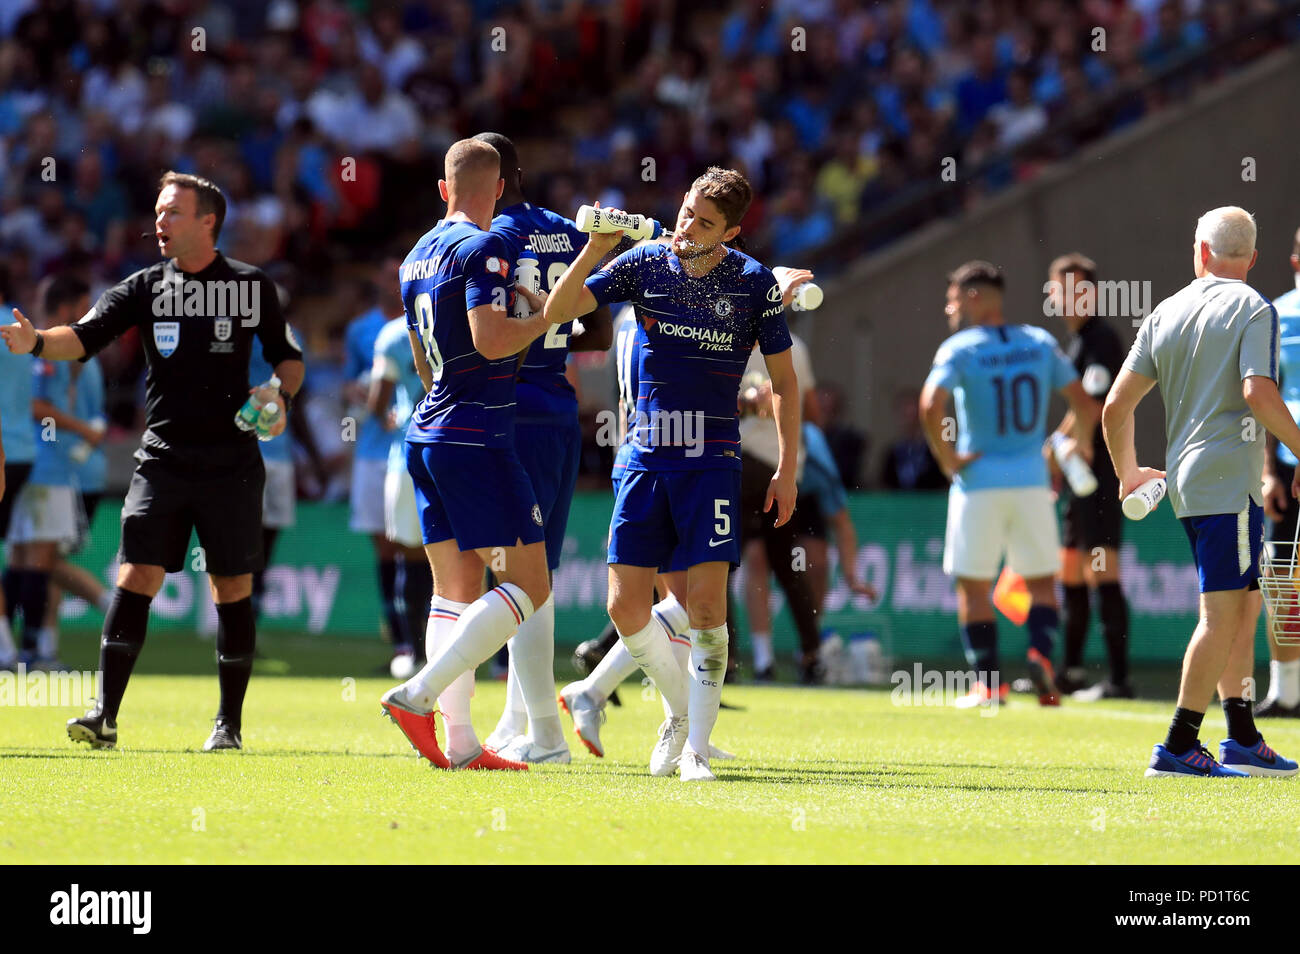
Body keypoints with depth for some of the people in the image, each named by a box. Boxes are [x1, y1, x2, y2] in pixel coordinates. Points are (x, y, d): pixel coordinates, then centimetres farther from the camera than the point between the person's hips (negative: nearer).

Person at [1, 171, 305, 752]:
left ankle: (229, 722, 14)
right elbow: (85, 337, -8)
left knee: (232, 589, 3)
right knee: (135, 577, -10)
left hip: (232, 462, 0)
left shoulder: (252, 286, 4)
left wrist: (282, 399, -3)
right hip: (162, 459, 0)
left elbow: (286, 354, 16)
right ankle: (105, 716, -11)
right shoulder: (145, 288, 4)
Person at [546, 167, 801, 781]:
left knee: (705, 602, -14)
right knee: (626, 606, -2)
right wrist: (595, 250, -17)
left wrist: (787, 469, 1)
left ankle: (696, 745, -3)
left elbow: (783, 380, 5)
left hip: (712, 460, -3)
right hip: (647, 455, 3)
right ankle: (680, 711, 23)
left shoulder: (754, 284, -3)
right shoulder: (644, 264, 1)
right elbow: (557, 311, -3)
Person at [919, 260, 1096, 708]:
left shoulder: (960, 349, -6)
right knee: (1042, 582, 14)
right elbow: (1083, 405, 6)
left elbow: (931, 407, -21)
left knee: (973, 586, 7)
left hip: (978, 480, -3)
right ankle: (1041, 654, -11)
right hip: (1032, 481, 3)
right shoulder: (1040, 343, 6)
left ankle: (988, 682, 1)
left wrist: (947, 458, -10)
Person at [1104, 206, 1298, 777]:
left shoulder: (1165, 313, 12)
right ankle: (1178, 746, -10)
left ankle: (1243, 741, 15)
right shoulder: (1252, 310, -5)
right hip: (1230, 476, -7)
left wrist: (1129, 473, 25)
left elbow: (1115, 406, 11)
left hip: (1185, 482, 7)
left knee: (1243, 604, 16)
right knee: (1223, 613, -6)